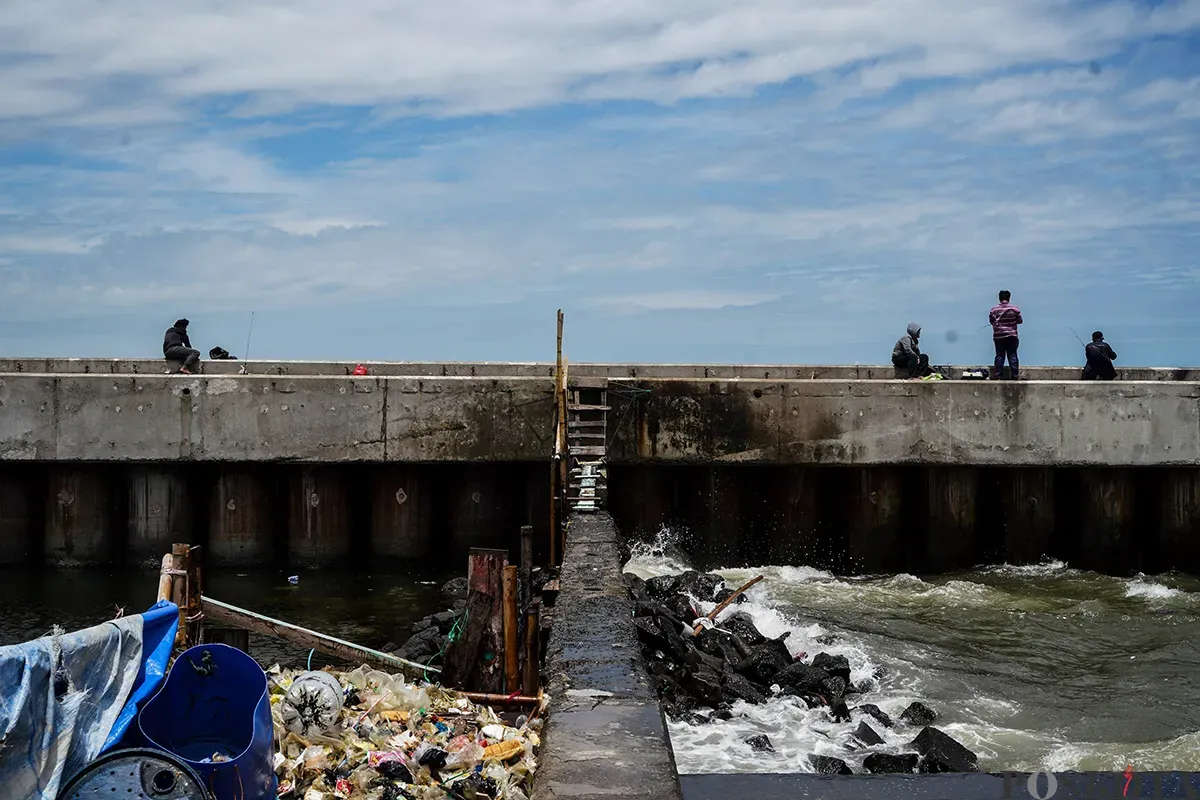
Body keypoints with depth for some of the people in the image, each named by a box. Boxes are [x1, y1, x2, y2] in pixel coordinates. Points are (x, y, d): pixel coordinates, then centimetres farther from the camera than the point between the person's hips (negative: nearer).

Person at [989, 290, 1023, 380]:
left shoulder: (994, 309, -4)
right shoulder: (1014, 308, -6)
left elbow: (991, 321, 5)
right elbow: (1020, 321, 0)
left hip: (998, 336, 1)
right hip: (1011, 335, -1)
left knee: (999, 356, 6)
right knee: (1012, 356, 3)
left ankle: (998, 375, 5)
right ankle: (1015, 375, 2)